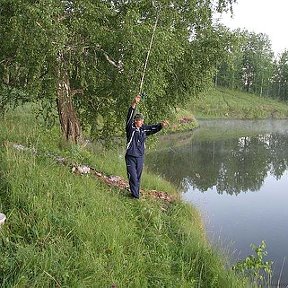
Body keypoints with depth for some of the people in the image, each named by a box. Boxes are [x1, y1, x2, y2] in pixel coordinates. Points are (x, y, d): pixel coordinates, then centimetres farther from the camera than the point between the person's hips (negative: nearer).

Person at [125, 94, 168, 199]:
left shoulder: (144, 129, 9)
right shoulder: (130, 128, -7)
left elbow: (154, 128, 9)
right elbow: (130, 116, -21)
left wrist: (161, 125, -13)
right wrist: (133, 104, -35)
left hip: (140, 156, 5)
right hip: (130, 156, -5)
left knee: (138, 177, 12)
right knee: (133, 176, -5)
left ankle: (137, 194, 23)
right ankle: (135, 195, 3)